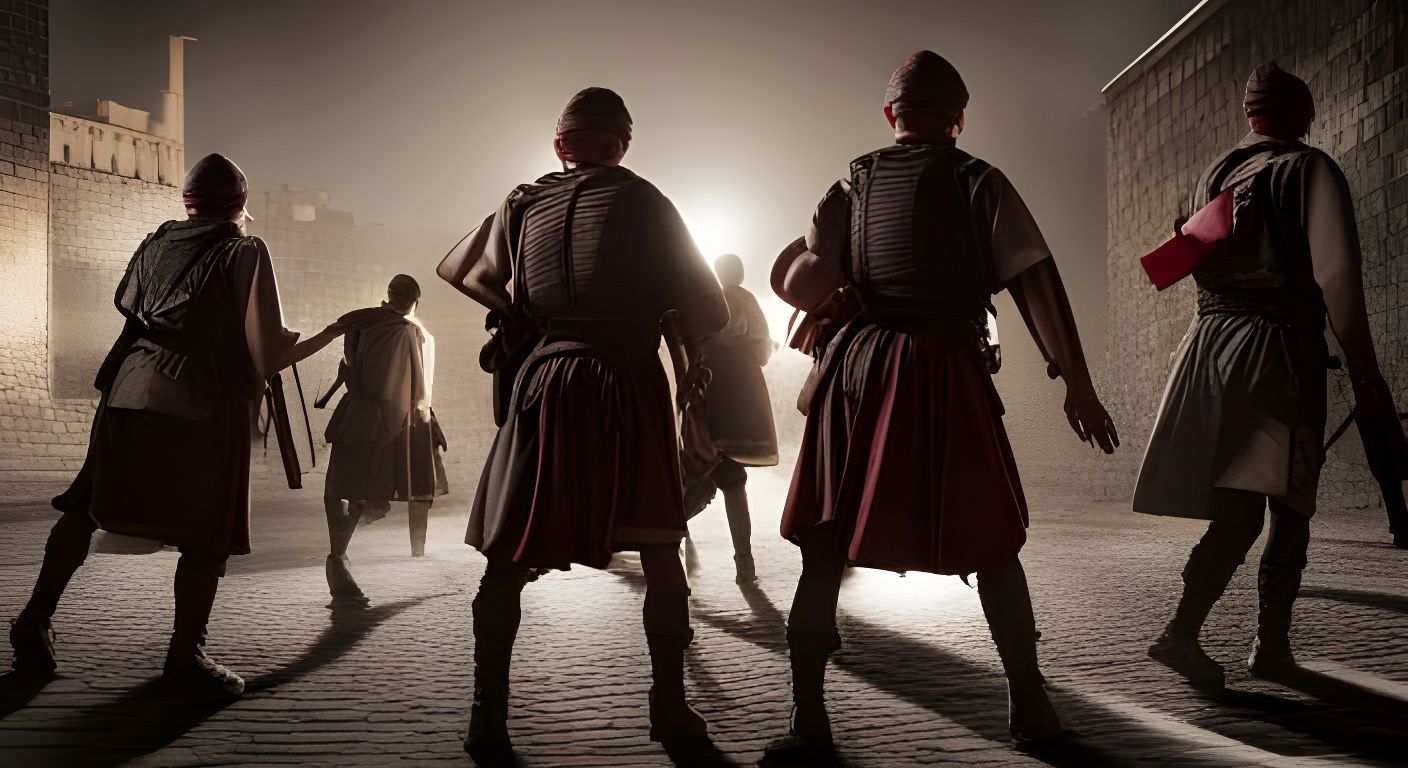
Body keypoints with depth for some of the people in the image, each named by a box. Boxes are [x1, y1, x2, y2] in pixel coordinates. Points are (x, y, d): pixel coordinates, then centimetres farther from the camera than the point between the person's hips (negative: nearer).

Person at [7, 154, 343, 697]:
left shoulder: (158, 241, 14)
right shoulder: (245, 253, 0)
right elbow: (270, 349, -5)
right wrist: (330, 334, 10)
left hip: (130, 390, 5)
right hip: (204, 403, -5)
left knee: (88, 505, 17)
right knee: (210, 531, 2)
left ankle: (37, 618, 18)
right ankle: (186, 656, 2)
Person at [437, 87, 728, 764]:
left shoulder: (523, 205, 12)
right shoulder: (639, 199, 4)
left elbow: (459, 271, 25)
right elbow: (701, 302, 2)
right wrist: (698, 371, 18)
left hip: (543, 384, 2)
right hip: (630, 384, -2)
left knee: (508, 558, 7)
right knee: (660, 554, 10)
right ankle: (670, 707, 14)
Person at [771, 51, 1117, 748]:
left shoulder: (855, 182, 9)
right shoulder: (976, 181, 1)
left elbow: (796, 283, -2)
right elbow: (1035, 283, -6)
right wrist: (1076, 382, -4)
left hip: (855, 369, 3)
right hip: (944, 377, -2)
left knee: (825, 547, 6)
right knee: (992, 546, 12)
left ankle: (808, 717, 7)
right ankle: (1028, 705, 21)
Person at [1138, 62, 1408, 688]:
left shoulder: (1213, 176, 16)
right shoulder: (1309, 169, -2)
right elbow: (1335, 277, -12)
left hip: (1210, 341, 6)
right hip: (1276, 349, -5)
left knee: (1236, 509, 6)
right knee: (1287, 507, 3)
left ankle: (1184, 630, -1)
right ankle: (1271, 643, 3)